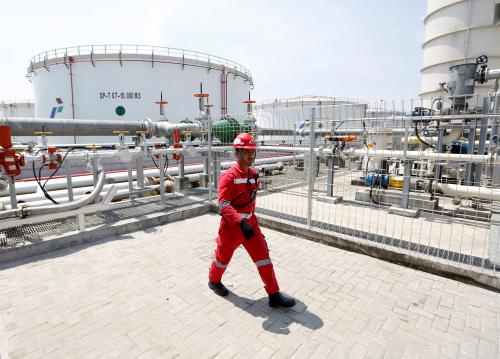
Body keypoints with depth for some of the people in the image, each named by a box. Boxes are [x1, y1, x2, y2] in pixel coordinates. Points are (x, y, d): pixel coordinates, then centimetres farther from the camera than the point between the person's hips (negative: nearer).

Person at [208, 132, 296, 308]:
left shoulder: (254, 173, 3)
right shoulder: (229, 176, -20)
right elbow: (223, 205, -27)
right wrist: (241, 223, -37)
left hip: (250, 222, 6)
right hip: (231, 224, -6)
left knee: (263, 255, 4)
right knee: (224, 256, 15)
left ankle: (274, 295, 14)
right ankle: (214, 281, 44)